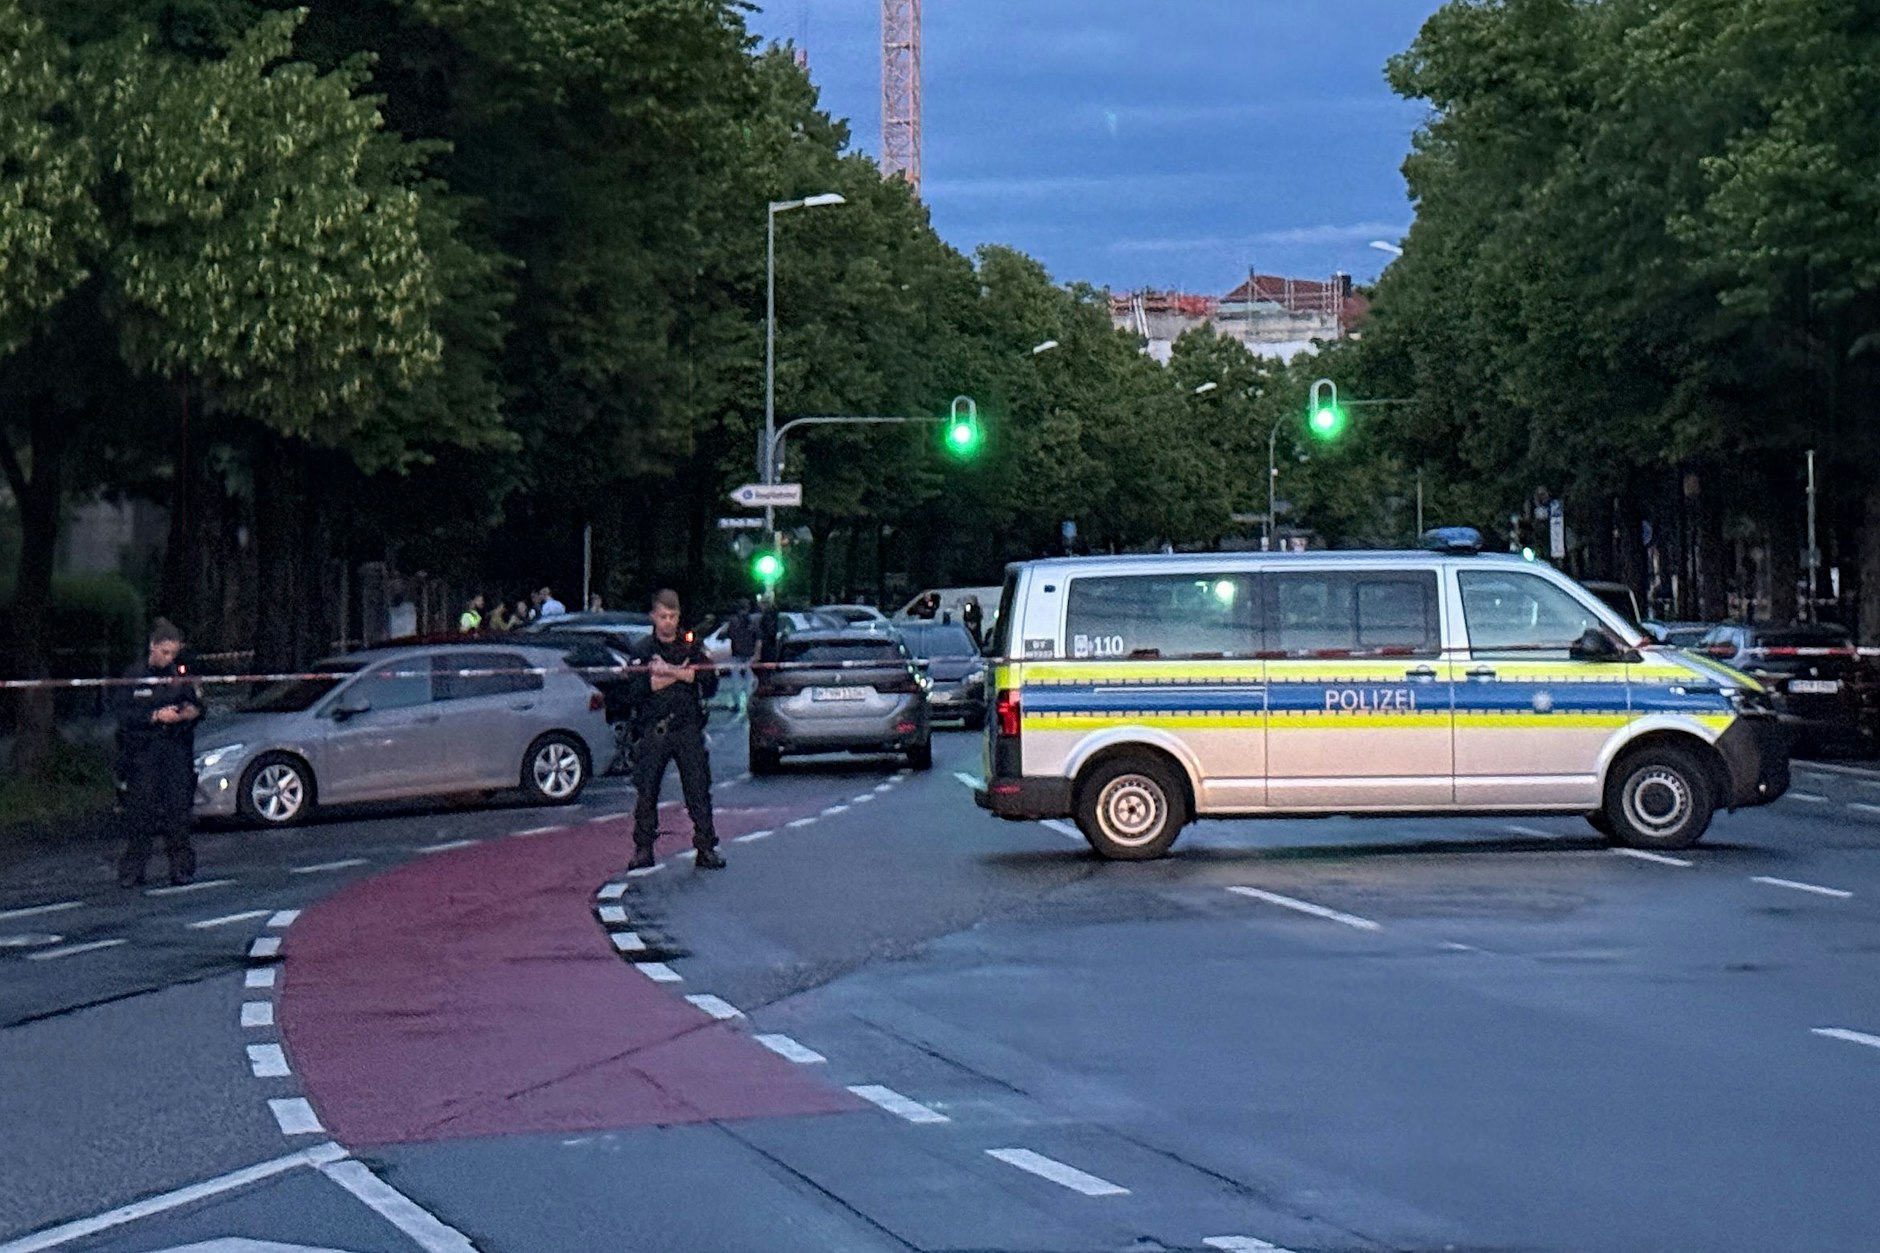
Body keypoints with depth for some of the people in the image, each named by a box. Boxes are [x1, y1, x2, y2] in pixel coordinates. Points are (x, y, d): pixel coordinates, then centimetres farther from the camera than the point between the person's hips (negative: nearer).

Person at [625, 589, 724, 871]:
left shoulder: (692, 647, 10)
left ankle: (706, 848, 1)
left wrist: (667, 671, -11)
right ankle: (643, 850, 8)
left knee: (699, 790, -4)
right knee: (647, 792, 0)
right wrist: (680, 674, -11)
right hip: (652, 729, 0)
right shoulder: (641, 650, 6)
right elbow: (636, 689, -9)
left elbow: (710, 686, -3)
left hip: (688, 729, 0)